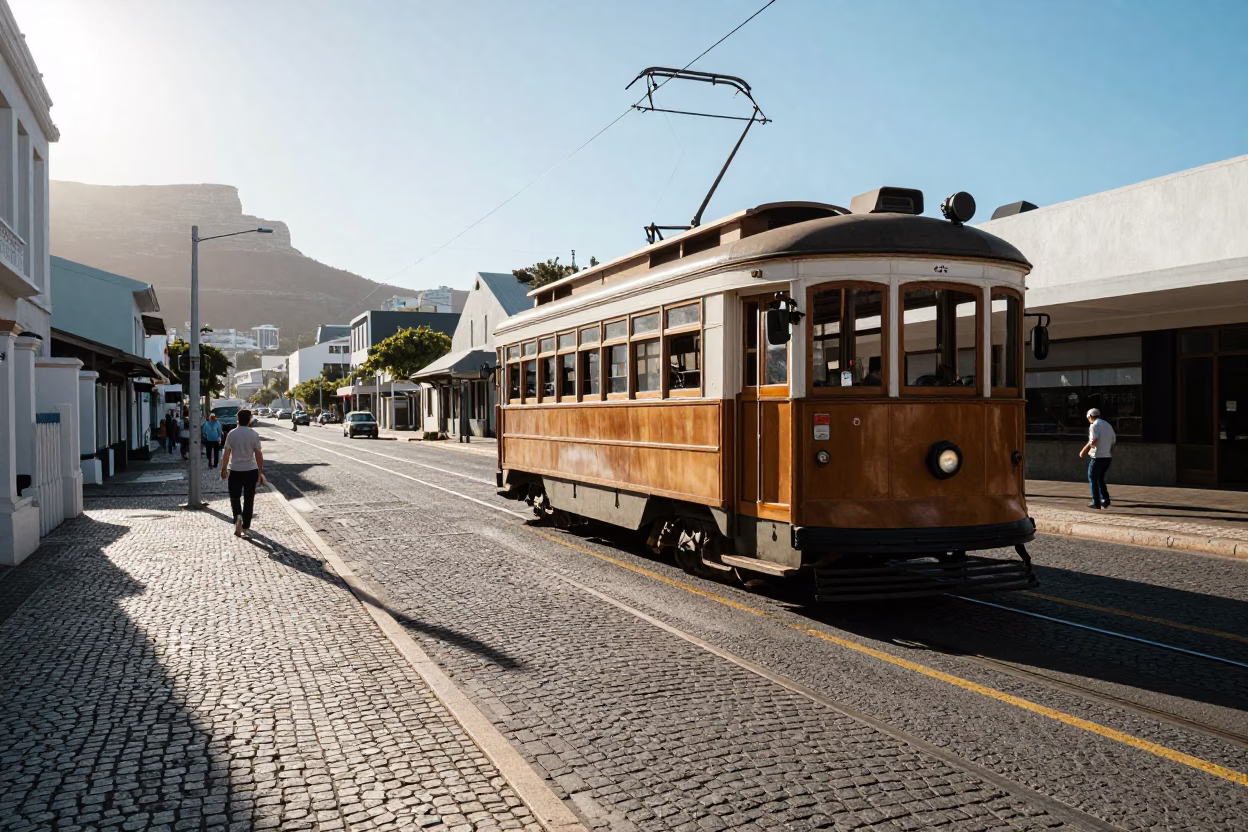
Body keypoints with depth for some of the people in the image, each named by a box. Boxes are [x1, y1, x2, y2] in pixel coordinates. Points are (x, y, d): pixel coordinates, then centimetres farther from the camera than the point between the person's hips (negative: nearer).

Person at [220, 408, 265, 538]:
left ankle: (237, 516, -13)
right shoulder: (254, 434, -6)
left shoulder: (232, 434, -6)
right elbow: (258, 454, -4)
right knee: (248, 499, 8)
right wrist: (261, 472, 3)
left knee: (235, 497, 15)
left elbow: (227, 453, -5)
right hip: (251, 470, 0)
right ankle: (246, 528, 12)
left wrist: (224, 469, 6)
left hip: (235, 470, 0)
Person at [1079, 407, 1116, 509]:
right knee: (1100, 478, 20)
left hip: (1097, 456, -7)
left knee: (1092, 479, 3)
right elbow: (1113, 441, 15)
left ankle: (1096, 503, 2)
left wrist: (1084, 451, -12)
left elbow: (1093, 441, -21)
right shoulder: (1107, 425, 14)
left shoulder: (1094, 425, -10)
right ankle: (1105, 500, 10)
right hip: (1108, 456, 7)